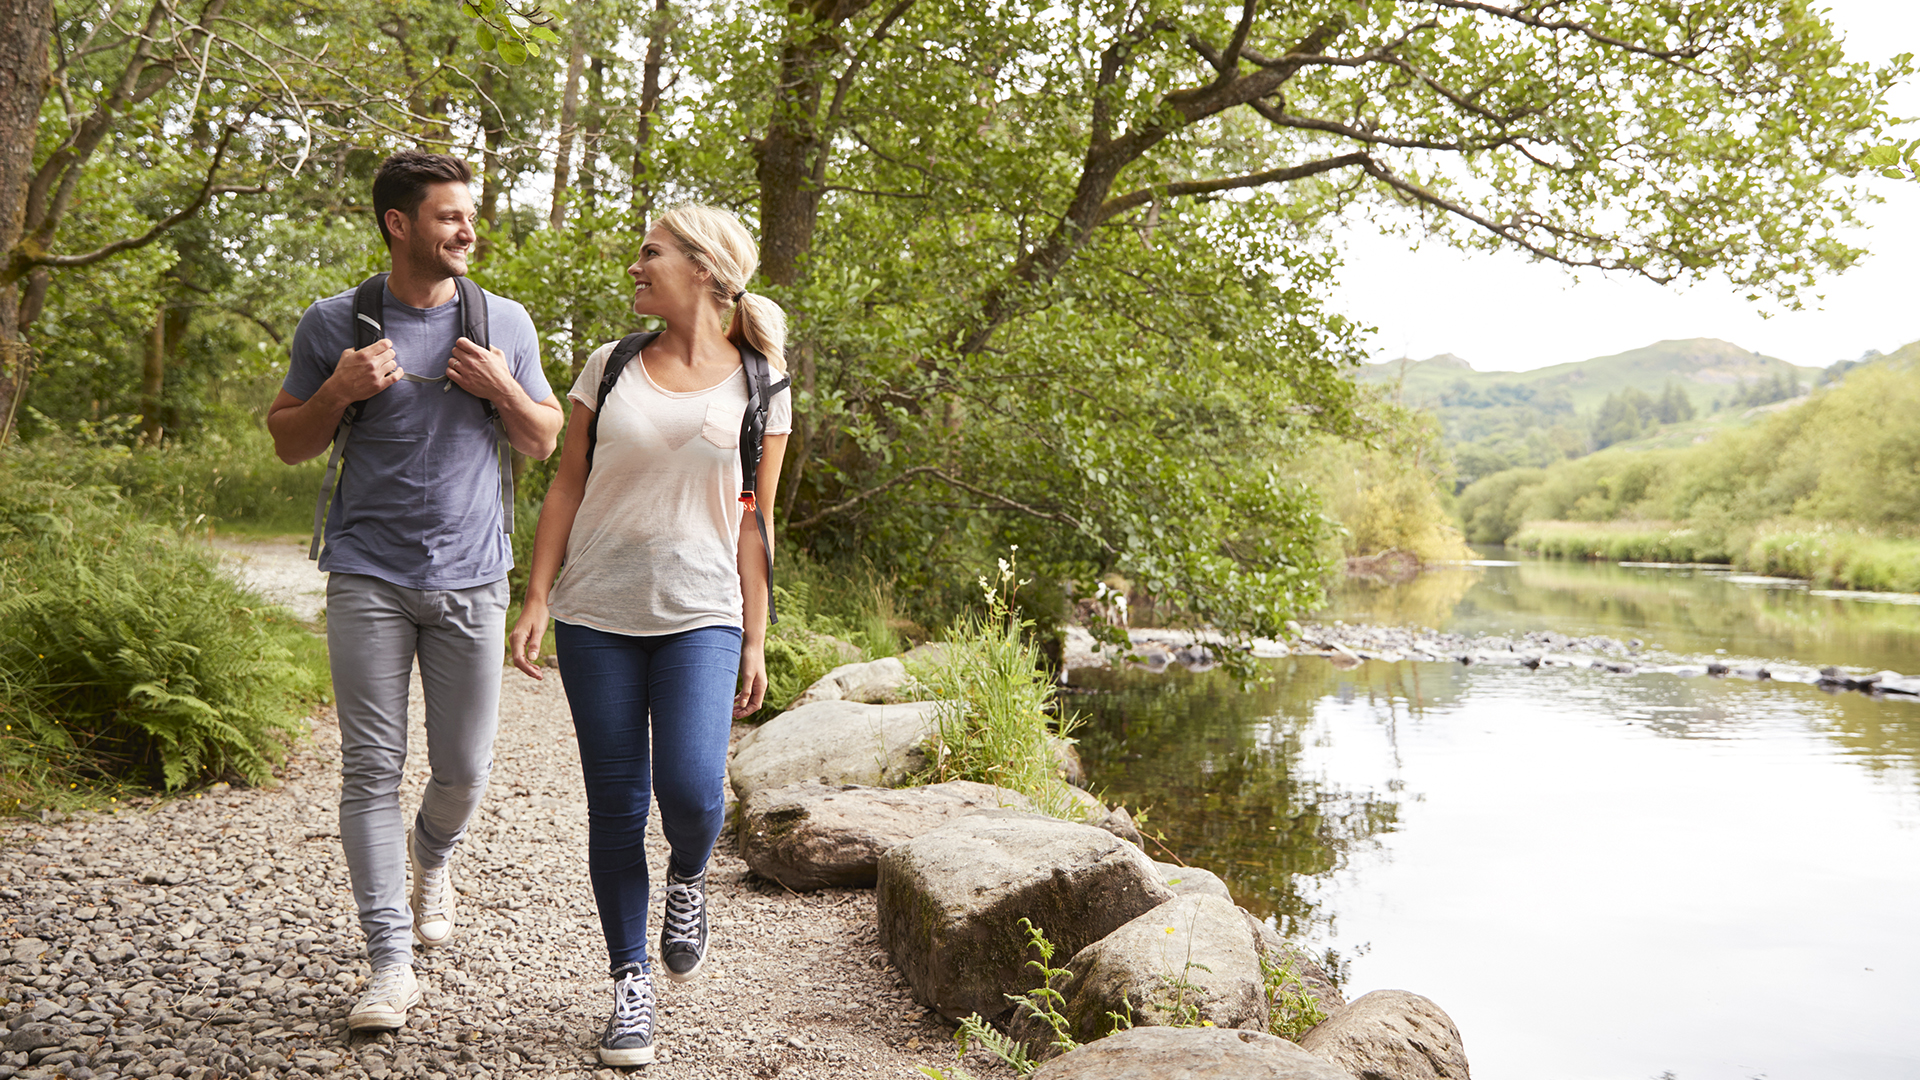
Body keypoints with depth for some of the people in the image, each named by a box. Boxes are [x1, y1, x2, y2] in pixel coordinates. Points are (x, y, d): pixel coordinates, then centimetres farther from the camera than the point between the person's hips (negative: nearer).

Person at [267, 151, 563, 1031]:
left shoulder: (504, 322, 7)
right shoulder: (334, 322, 3)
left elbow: (545, 441, 12)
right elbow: (287, 442, 10)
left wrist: (503, 390, -8)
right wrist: (339, 391, -10)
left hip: (469, 579, 1)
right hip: (368, 578, -1)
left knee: (463, 770, 6)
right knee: (372, 768, -3)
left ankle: (430, 856, 40)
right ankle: (391, 963, 4)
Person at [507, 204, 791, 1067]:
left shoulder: (757, 388, 4)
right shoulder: (610, 366, 7)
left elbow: (753, 524, 4)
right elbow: (566, 486, 9)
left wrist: (755, 644, 1)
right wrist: (535, 599, 2)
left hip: (699, 615, -2)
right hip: (597, 615, 2)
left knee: (690, 791, -17)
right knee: (615, 807, 3)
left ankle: (687, 877, 19)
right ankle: (631, 985, 18)